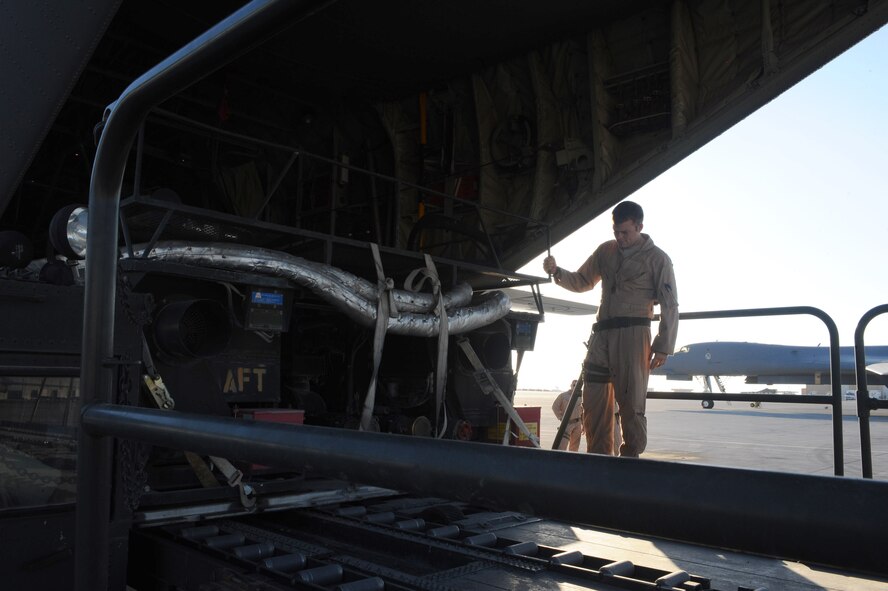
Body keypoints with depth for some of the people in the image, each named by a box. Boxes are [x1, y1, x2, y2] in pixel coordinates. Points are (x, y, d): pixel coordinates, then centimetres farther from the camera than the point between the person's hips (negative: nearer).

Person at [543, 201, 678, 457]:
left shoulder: (657, 259, 4)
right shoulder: (606, 251, 17)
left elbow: (670, 306, 2)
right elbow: (582, 281, 25)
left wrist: (663, 346, -6)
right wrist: (557, 272, 5)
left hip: (633, 334, -5)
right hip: (602, 333, 5)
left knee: (631, 403, -7)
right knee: (594, 402, 3)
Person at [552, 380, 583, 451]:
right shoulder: (563, 395, -4)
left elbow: (582, 411, 15)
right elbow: (554, 407, -2)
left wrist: (583, 424, 13)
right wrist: (561, 418, -7)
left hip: (577, 424, 5)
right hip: (567, 423, -4)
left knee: (575, 446, 10)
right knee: (562, 445, -14)